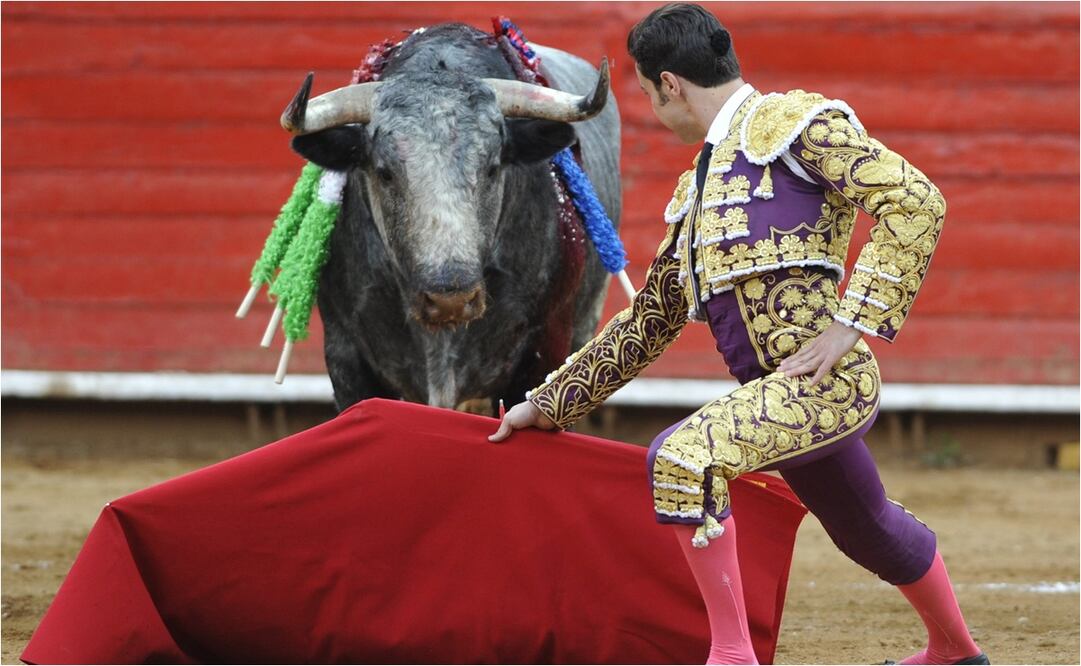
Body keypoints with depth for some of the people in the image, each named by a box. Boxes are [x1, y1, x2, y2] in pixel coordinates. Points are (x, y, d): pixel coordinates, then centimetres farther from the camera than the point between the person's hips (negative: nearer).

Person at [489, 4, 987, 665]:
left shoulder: (793, 121, -4)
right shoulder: (696, 189, 23)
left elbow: (914, 201, -14)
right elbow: (648, 322, 28)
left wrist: (852, 321, -19)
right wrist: (547, 404, 27)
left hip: (829, 379, -9)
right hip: (781, 395, 9)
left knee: (684, 456, -26)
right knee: (870, 532, 25)